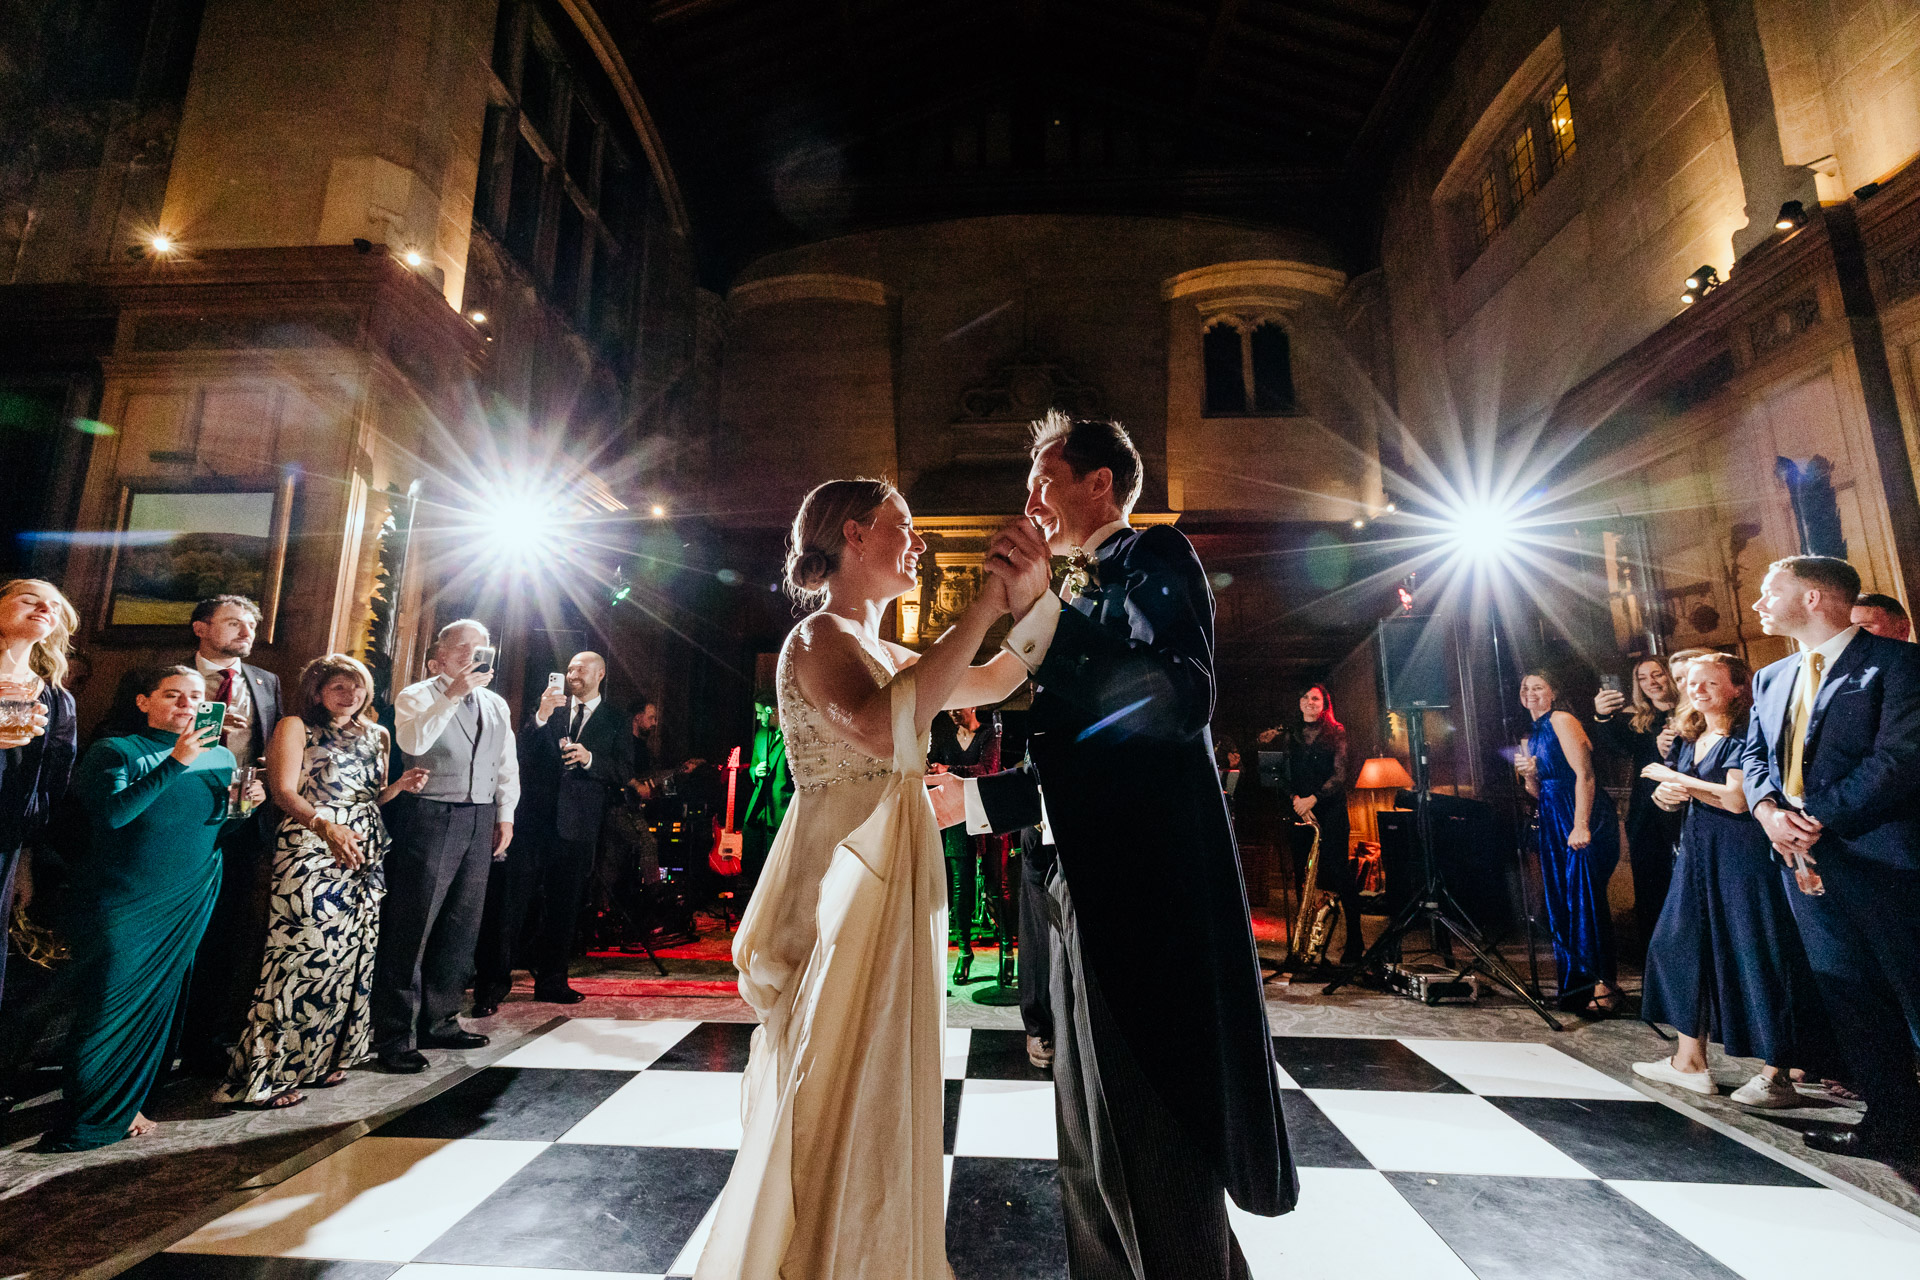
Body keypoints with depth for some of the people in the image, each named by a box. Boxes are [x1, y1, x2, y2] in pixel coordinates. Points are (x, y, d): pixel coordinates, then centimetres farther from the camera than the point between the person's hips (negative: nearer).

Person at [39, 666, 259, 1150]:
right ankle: (84, 1116, 18)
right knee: (108, 1004, 1)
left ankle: (121, 1105, 27)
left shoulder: (221, 757, 7)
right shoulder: (115, 750, -6)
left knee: (155, 1001, 11)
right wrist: (175, 762, -29)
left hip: (187, 904, 4)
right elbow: (113, 813, -22)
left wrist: (246, 805, -7)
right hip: (120, 905, -4)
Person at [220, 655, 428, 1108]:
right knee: (303, 953, -8)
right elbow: (284, 792, -11)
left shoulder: (374, 736, 17)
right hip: (311, 851, -6)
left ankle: (320, 1057, 21)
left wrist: (400, 786, 0)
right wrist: (325, 826, -27)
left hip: (365, 855, 6)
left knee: (349, 954, 8)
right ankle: (265, 1074, 5)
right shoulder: (295, 728, -1)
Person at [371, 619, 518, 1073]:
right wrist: (453, 694, -26)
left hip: (481, 821, 6)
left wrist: (505, 815, 11)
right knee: (412, 924, -2)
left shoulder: (496, 705, 14)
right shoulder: (417, 696, -1)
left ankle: (439, 1021, 24)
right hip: (430, 818, -6)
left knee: (462, 925, 11)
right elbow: (412, 742, -22)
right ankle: (395, 1035, 8)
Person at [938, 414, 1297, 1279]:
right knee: (1093, 1158, 21)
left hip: (1149, 906, -9)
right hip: (1094, 905, 9)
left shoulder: (1156, 558, -6)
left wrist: (1042, 615, -31)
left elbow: (1185, 700, -25)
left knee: (1156, 1174, 5)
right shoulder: (1084, 597, 18)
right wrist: (971, 799, 18)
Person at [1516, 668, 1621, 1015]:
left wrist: (1581, 825, -21)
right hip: (1553, 823, 8)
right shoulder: (1531, 738, 17)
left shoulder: (1562, 721, -6)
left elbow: (1584, 774, -15)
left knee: (1586, 899, -8)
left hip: (1583, 818, -8)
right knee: (1560, 902, 8)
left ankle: (1602, 984, -1)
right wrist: (1530, 775, -4)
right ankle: (1575, 981, 15)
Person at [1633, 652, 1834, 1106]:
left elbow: (1736, 798, -22)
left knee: (1753, 957, -3)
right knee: (1684, 948, 9)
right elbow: (1669, 798, 15)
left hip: (1740, 857, -8)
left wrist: (1676, 779, -13)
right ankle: (1690, 1061, 19)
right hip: (1697, 855, 8)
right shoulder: (1691, 740, 13)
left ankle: (1776, 1077, 8)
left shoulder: (1744, 737, -10)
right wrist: (1667, 794, -7)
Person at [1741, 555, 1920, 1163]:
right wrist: (1768, 809, -5)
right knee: (1849, 997, 12)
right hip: (1807, 859, 7)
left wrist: (1817, 819, -17)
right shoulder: (1771, 678, 17)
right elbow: (1754, 754, 14)